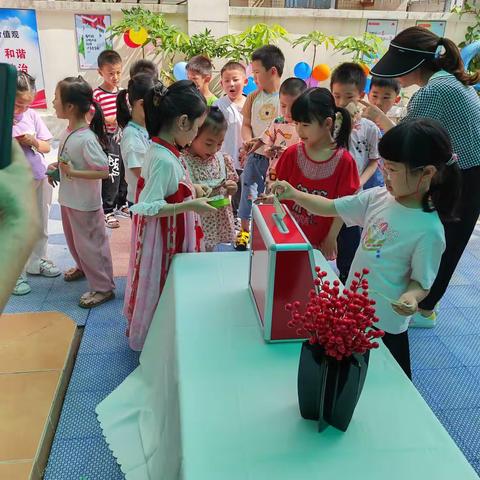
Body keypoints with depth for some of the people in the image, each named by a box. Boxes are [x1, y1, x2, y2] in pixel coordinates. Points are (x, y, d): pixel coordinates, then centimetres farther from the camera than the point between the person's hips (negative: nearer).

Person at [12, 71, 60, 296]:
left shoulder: (32, 115, 0)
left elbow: (47, 146, 4)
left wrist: (34, 142, -15)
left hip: (38, 178, 4)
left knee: (40, 225, 16)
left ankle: (37, 262, 35)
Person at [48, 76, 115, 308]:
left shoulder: (87, 139, -27)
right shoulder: (69, 131, -1)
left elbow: (103, 171, -27)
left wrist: (72, 172, -25)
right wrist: (56, 166, 0)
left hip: (84, 204, -9)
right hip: (68, 198, 9)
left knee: (90, 244, 4)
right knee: (74, 239, 26)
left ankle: (103, 287, 18)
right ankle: (83, 267, 51)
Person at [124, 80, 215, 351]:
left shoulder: (160, 149, 0)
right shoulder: (165, 160, -29)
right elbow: (148, 207, -28)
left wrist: (190, 189, 5)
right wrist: (190, 205, -28)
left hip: (167, 232, 9)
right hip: (164, 235, -9)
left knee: (157, 282, 26)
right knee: (159, 284, 11)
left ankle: (139, 325, 47)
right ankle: (148, 337, 33)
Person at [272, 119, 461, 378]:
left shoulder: (429, 230, -22)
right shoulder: (377, 198, -6)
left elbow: (422, 282, -14)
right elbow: (331, 207, 1)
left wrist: (411, 297, -35)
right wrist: (293, 194, -8)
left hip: (385, 323, -6)